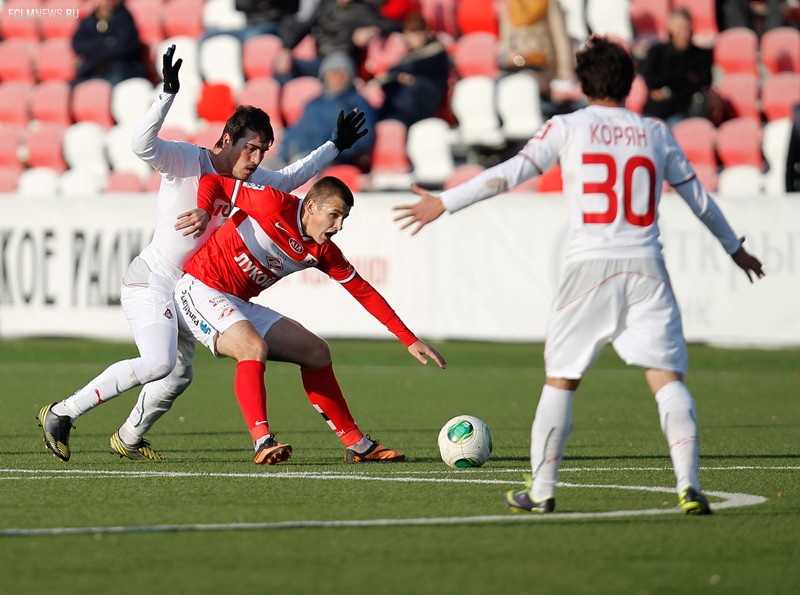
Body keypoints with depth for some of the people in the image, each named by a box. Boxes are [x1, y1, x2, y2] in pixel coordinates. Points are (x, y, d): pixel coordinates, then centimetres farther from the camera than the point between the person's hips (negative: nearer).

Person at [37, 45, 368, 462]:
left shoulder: (249, 180, 11)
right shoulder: (185, 161, -12)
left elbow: (290, 178, 30)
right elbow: (142, 144, -30)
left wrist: (335, 146, 30)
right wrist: (169, 93, -38)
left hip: (182, 293, 9)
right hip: (151, 281, -9)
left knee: (180, 375, 10)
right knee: (158, 363, -25)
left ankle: (127, 440, 30)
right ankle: (61, 414, -19)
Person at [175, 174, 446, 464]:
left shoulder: (322, 251, 1)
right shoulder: (274, 204, -18)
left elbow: (363, 292, 7)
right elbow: (212, 182, -13)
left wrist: (409, 340, 5)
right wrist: (203, 213, -33)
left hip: (239, 305, 8)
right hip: (200, 290, -8)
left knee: (316, 352, 8)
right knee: (254, 347, -34)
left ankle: (357, 445, 17)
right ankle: (263, 442, -39)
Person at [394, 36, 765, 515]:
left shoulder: (569, 127, 5)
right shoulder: (656, 133, 13)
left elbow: (510, 173, -3)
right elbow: (698, 197, 22)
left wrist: (444, 203, 3)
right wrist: (735, 247, 36)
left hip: (590, 268, -1)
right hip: (646, 267, 1)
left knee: (560, 378, 10)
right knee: (667, 377, -1)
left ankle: (542, 489, 11)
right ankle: (689, 486, -14)